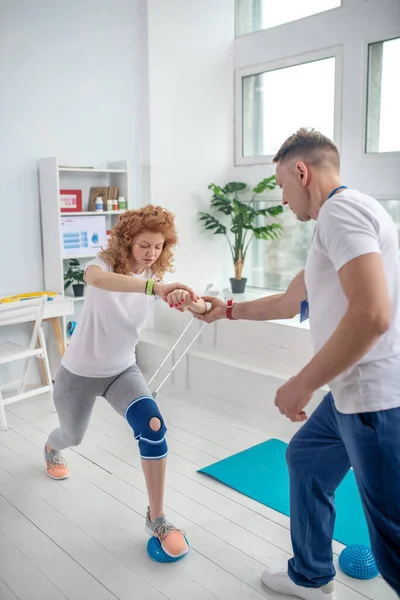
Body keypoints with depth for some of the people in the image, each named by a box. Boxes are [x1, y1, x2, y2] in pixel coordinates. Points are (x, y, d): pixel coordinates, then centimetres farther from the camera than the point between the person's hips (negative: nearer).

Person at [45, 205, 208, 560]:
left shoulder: (156, 273, -11)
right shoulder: (107, 263, -25)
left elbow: (201, 310, -21)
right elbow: (95, 278, -52)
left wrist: (195, 303, -46)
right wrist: (154, 288, -66)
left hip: (123, 370, 3)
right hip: (79, 373, -2)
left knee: (153, 425, -25)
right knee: (73, 437, 22)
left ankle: (156, 518, -8)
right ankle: (52, 448, 63)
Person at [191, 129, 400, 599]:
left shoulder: (341, 210, -15)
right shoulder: (336, 221, 18)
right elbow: (290, 302, 27)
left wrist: (301, 385, -19)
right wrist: (228, 310, 33)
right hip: (356, 391, 11)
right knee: (306, 459, 25)